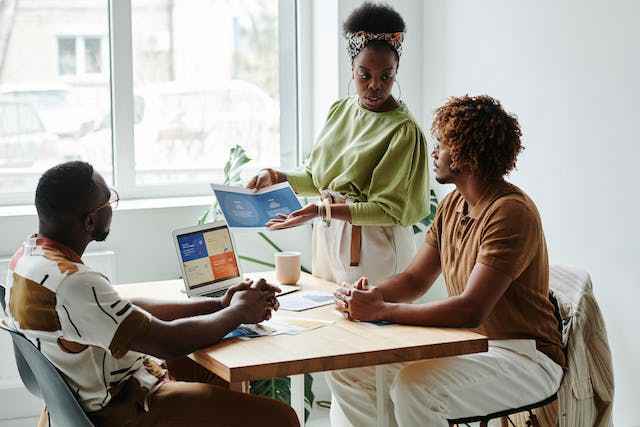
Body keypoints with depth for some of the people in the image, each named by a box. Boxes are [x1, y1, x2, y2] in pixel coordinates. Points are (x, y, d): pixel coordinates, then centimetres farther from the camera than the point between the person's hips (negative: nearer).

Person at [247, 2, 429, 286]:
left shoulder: (404, 129, -14)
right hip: (328, 241, 6)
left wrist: (323, 211, -23)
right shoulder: (340, 110, 7)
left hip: (373, 251, -6)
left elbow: (390, 209, -16)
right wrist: (276, 178, -3)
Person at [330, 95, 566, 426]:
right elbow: (415, 279, 10)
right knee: (347, 368, -2)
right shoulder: (453, 204, 8)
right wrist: (371, 295, -12)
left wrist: (381, 311, -28)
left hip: (523, 357, -9)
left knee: (414, 387, -34)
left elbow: (472, 309, -29)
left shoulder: (511, 213, -22)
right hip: (466, 345, 9)